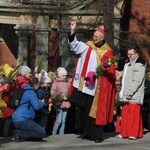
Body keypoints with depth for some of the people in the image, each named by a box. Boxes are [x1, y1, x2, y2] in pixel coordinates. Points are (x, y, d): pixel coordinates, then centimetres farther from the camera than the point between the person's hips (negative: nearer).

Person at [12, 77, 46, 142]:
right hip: (21, 120, -10)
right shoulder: (31, 93, -9)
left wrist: (40, 103, 24)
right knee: (42, 133, -12)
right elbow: (37, 106, -17)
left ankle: (19, 132, 1)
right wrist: (41, 103, 4)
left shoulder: (25, 91, 21)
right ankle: (19, 133, -14)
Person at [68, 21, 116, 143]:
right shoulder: (88, 46, 8)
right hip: (83, 84, 5)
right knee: (82, 109, 7)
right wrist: (73, 30, -11)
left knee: (95, 110, -3)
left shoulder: (107, 53, -4)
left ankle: (97, 134, 2)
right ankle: (86, 132, 17)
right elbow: (74, 45, -1)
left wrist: (99, 72, -21)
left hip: (96, 87, -5)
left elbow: (110, 70, -6)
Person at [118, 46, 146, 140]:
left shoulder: (140, 65, -8)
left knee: (134, 114, -7)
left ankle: (135, 133, -2)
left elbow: (137, 81, -15)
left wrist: (130, 93, -18)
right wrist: (123, 92, 15)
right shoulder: (127, 64, 20)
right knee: (125, 113, 7)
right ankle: (125, 133, 12)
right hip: (125, 94, 8)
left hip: (134, 96, -8)